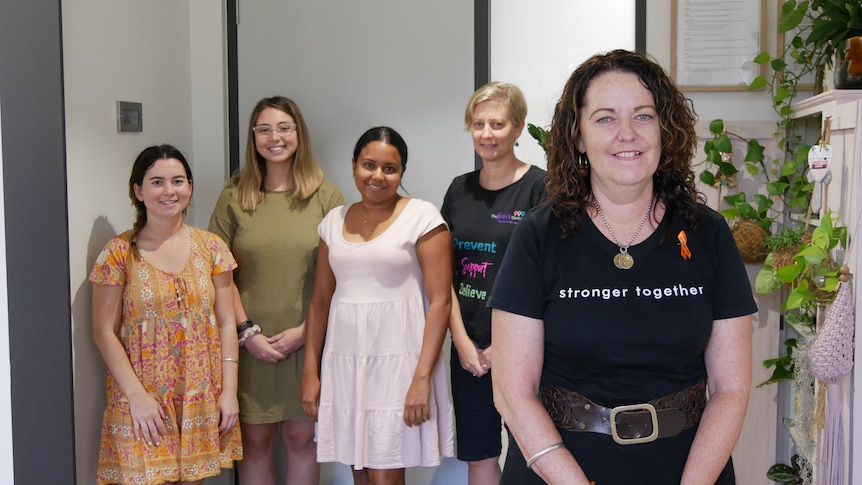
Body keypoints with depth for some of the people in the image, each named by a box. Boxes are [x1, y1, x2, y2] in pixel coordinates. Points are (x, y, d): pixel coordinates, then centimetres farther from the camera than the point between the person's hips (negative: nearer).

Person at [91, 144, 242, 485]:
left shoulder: (211, 247, 3)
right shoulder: (119, 253, -4)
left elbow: (226, 323, 4)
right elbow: (105, 333, -5)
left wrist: (229, 390, -2)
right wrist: (137, 395, -11)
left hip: (201, 398, 3)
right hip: (144, 399, -2)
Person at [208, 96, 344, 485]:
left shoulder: (325, 196, 1)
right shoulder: (234, 197, 3)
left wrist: (303, 330, -9)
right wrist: (247, 332, -8)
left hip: (307, 340, 0)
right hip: (251, 343, 1)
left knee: (301, 437, 8)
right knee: (254, 440, 8)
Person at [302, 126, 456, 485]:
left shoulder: (422, 217, -6)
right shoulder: (334, 221, 10)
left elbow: (440, 301, -10)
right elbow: (320, 301, 13)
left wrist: (422, 377, -16)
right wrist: (310, 371, 9)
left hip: (397, 361, -5)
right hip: (343, 363, 5)